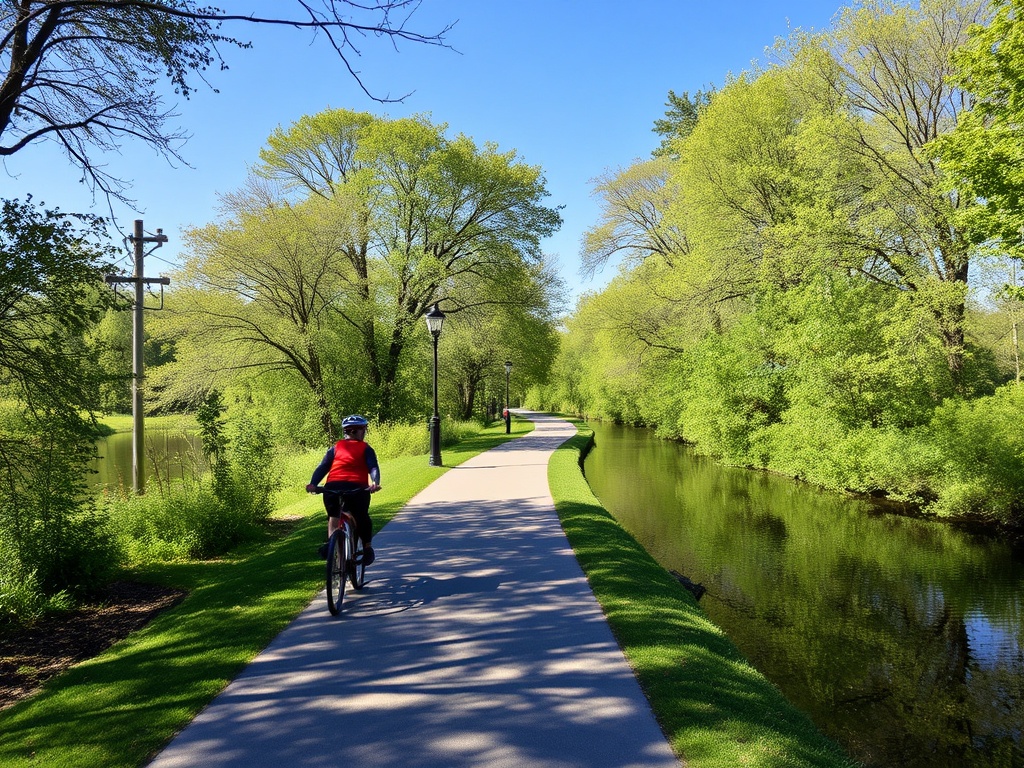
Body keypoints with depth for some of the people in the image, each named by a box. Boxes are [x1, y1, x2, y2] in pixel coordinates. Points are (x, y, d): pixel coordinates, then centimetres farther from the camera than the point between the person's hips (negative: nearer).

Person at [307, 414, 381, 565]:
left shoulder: (335, 448, 22)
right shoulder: (366, 449, 16)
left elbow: (322, 467, 10)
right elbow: (373, 468, -1)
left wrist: (313, 484, 0)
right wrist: (375, 483, -14)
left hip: (333, 486, 2)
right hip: (357, 487, -2)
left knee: (333, 516, 25)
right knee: (362, 518, 21)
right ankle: (367, 547, 21)